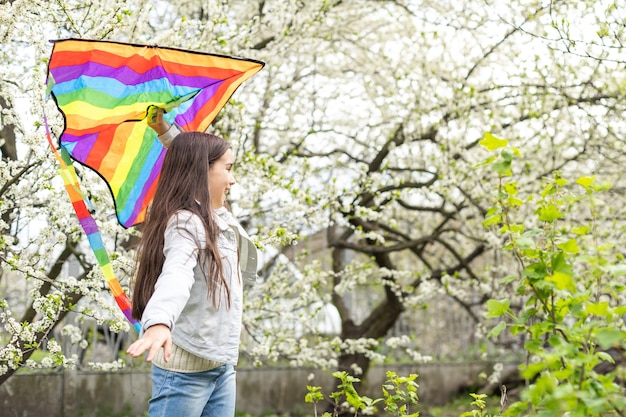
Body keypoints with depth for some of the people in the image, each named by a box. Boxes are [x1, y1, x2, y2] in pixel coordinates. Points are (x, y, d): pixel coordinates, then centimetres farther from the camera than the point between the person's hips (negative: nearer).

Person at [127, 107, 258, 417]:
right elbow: (176, 274, -38)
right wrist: (159, 322, -54)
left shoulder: (219, 218, 10)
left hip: (223, 365, 9)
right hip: (184, 368, -9)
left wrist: (165, 129, 26)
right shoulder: (184, 223, -17)